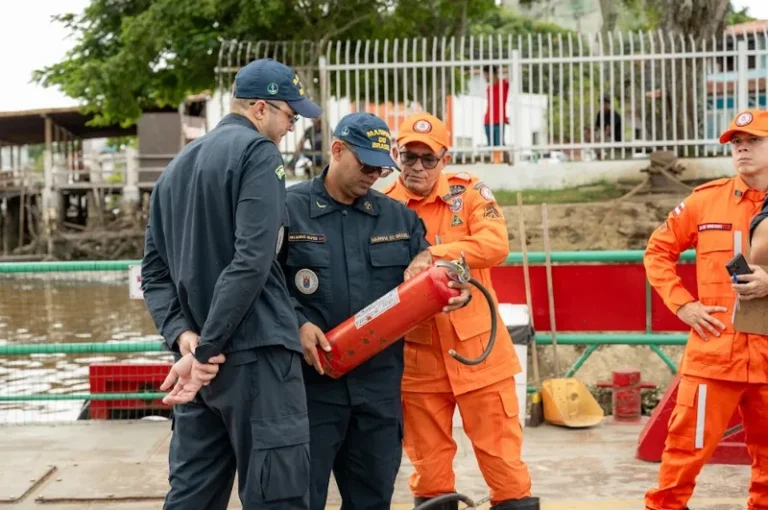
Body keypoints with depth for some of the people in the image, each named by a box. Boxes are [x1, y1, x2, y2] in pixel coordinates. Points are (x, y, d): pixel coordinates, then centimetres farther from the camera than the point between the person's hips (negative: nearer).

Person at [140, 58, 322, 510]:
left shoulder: (178, 167, 18)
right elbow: (252, 261, -18)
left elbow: (155, 270, 14)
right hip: (254, 354, -8)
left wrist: (181, 334, 0)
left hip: (196, 353, 8)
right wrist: (206, 349, -16)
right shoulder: (258, 153, -7)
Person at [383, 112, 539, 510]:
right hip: (417, 352, 2)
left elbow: (496, 243, -16)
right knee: (427, 454, 11)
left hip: (475, 344, -1)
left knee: (499, 445, 3)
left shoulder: (467, 191, -1)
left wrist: (436, 253, -27)